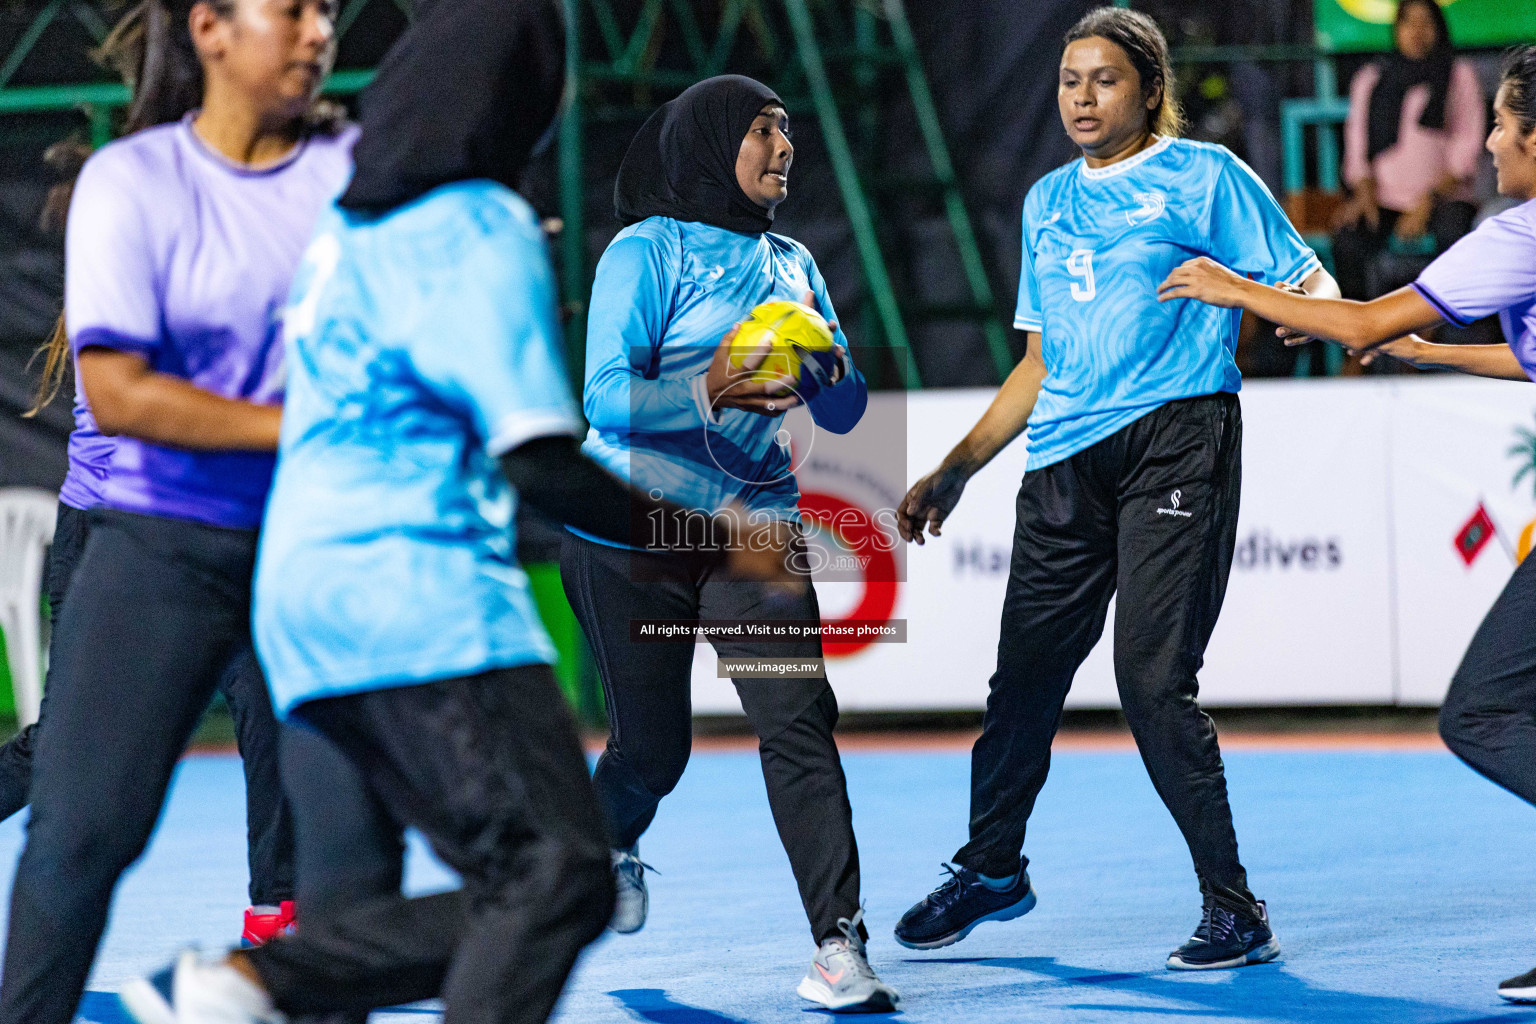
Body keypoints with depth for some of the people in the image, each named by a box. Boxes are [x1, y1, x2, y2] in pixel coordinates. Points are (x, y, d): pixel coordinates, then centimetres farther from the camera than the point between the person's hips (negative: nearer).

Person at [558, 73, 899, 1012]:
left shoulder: (794, 264, 13)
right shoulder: (648, 251, -5)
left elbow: (844, 412, 11)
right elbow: (606, 397, -16)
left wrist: (828, 370, -12)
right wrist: (707, 393, -33)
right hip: (633, 529, -4)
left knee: (798, 718, -15)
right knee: (653, 741, 5)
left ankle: (840, 946, -19)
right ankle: (615, 841, 41)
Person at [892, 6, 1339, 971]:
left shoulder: (1203, 176, 2)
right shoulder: (1048, 201, 19)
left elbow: (1310, 284, -1)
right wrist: (954, 472, 23)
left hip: (1175, 439, -6)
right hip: (1066, 459, 6)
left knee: (1153, 676, -14)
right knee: (1027, 668, 8)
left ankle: (1235, 909, -3)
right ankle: (991, 871, 29)